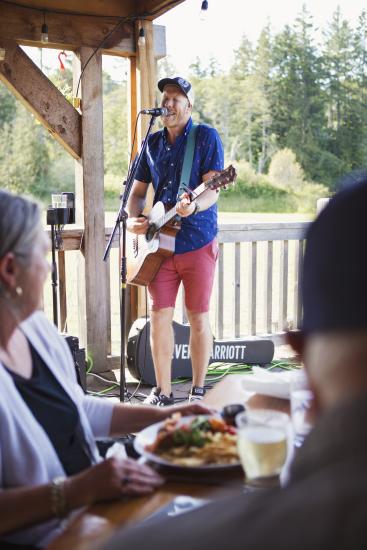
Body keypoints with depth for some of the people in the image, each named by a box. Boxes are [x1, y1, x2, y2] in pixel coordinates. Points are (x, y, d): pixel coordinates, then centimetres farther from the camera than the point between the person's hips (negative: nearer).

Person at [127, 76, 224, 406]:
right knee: (159, 316, 3)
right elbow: (138, 191, 18)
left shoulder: (206, 137, -2)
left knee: (199, 317, 3)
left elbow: (212, 190, -12)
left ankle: (199, 390, 18)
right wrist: (133, 218, -2)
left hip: (197, 243, -4)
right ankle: (163, 393, 15)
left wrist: (193, 206, -33)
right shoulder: (153, 142, 13)